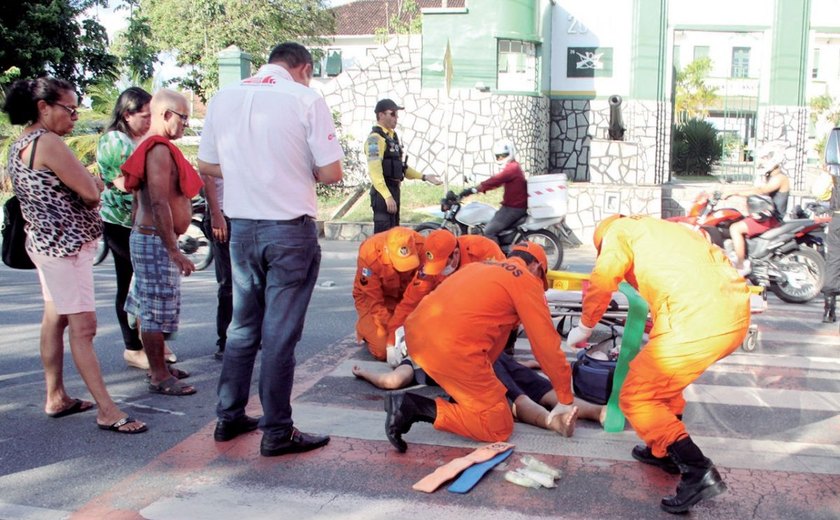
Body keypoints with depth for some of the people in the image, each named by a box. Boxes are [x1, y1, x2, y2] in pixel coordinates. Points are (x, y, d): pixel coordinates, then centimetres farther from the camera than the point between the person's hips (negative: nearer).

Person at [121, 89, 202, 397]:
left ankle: (158, 366, 28)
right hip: (156, 240, -11)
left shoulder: (154, 148, 15)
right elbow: (159, 204, -24)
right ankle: (159, 377, 5)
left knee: (151, 310, 17)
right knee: (157, 310, -3)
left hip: (147, 236, 11)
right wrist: (174, 251, -24)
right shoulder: (160, 150, -17)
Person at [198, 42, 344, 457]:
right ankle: (277, 433, 10)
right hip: (291, 230, -5)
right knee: (280, 333, 1)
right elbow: (331, 172, -10)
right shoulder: (306, 99, -8)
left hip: (242, 227, 5)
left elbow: (206, 165, 11)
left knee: (243, 326, 17)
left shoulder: (223, 98, 6)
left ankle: (229, 418, 26)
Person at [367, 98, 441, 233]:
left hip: (394, 190, 10)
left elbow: (401, 166, 23)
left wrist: (424, 177, 16)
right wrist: (387, 196, -31)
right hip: (383, 192, -10)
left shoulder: (392, 136, 17)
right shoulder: (376, 138, -14)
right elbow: (375, 171, -23)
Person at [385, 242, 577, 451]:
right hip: (451, 348, -9)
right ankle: (415, 407, -8)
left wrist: (483, 372, 48)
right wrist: (566, 399, 16)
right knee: (499, 428, 4)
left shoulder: (481, 266, 27)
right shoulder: (527, 280, 6)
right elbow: (547, 343, 7)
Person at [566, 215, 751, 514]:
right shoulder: (663, 230, 35)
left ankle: (699, 473, -5)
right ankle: (665, 451, 34)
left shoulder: (620, 231, 13)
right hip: (736, 312, 9)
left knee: (636, 398, 4)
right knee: (663, 374, 30)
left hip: (699, 320, -8)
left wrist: (584, 328, 14)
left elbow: (602, 281, -2)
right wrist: (656, 327, 48)